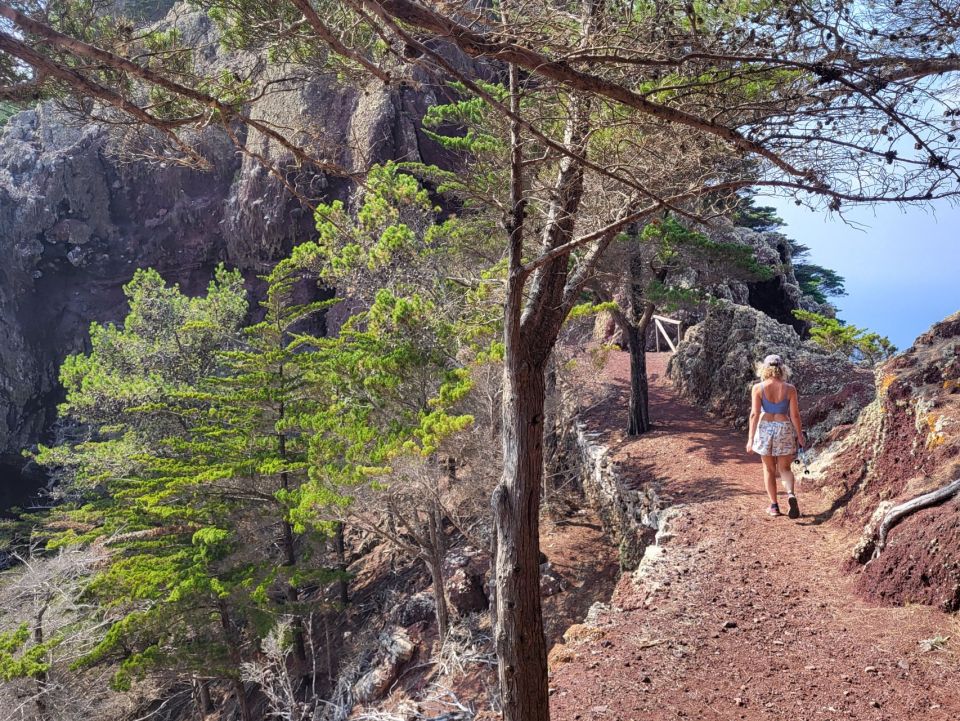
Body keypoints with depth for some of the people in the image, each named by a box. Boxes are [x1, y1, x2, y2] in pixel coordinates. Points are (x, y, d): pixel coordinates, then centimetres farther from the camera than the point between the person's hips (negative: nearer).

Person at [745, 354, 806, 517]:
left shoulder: (758, 388, -8)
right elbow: (795, 415, -4)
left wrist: (751, 438, -7)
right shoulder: (789, 389, -5)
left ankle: (774, 506, 17)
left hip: (764, 428, 0)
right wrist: (800, 436, 8)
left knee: (769, 469, 15)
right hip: (784, 429, 0)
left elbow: (754, 414, -11)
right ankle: (790, 494, -15)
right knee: (784, 469, 13)